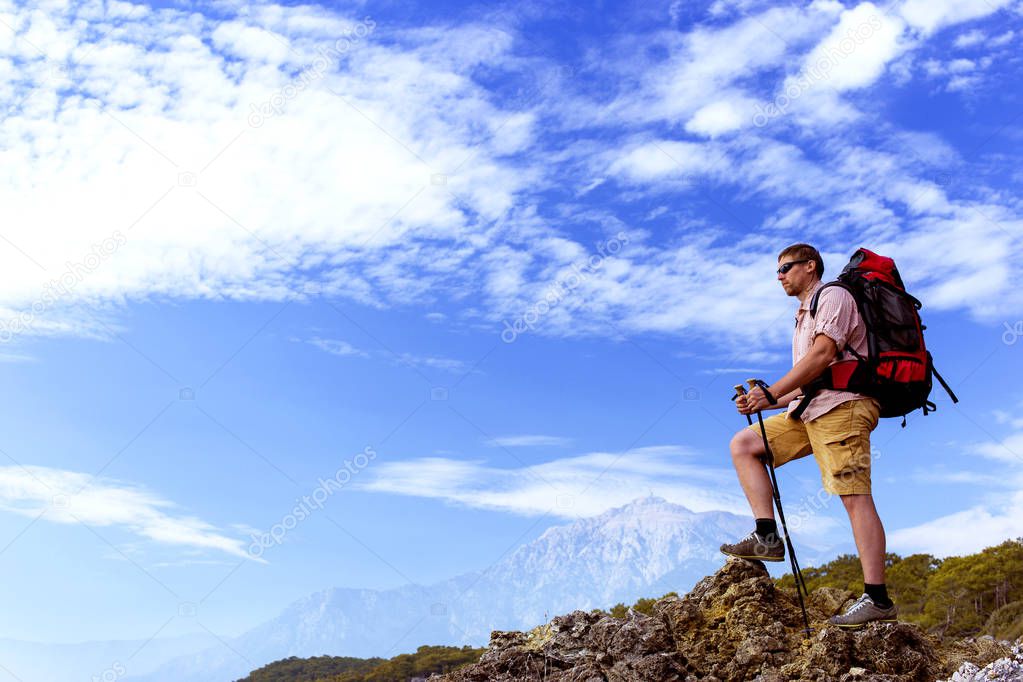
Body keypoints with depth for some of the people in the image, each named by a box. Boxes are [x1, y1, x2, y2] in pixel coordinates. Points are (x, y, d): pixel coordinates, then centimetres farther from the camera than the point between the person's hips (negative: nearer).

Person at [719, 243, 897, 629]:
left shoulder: (833, 296, 1)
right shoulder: (805, 316, 29)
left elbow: (823, 354, -15)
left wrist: (771, 393, -16)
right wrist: (761, 403, 13)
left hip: (842, 405, -10)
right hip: (810, 410, 10)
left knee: (855, 496, -14)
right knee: (743, 445, 2)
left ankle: (878, 600, -15)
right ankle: (767, 536, -6)